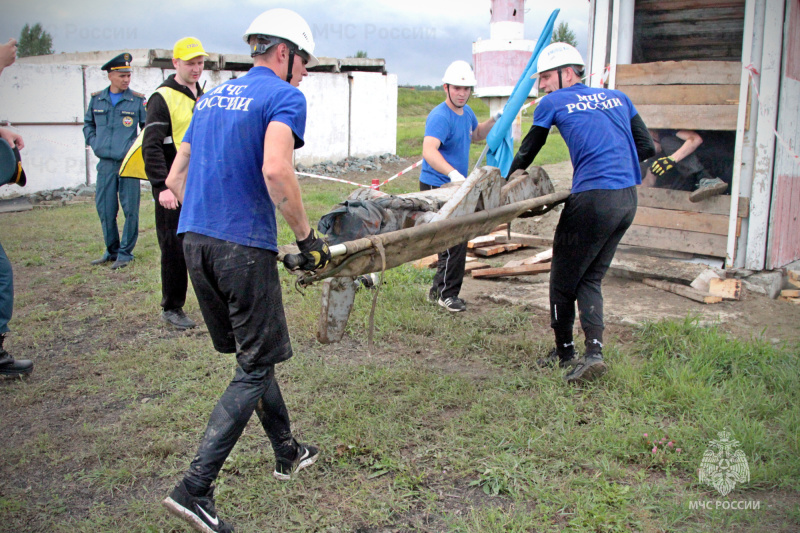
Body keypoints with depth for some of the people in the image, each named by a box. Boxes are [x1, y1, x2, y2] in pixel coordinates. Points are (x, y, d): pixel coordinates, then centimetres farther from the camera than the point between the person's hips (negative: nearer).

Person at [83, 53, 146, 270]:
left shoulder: (137, 100, 1)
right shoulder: (97, 99, 9)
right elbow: (88, 124, 23)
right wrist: (93, 142, 9)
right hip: (105, 163, 3)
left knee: (130, 209, -1)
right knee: (104, 209, 8)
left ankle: (125, 252, 11)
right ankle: (112, 250, 23)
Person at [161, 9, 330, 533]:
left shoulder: (211, 97, 19)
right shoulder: (284, 97, -4)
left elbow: (176, 178, 20)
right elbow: (275, 169, -22)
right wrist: (306, 235, -13)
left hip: (194, 240, 8)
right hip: (243, 247, -8)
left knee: (254, 353, 19)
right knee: (256, 367, 2)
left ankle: (287, 452, 34)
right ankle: (194, 489, -1)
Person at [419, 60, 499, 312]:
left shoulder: (467, 112, 9)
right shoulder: (440, 117, -20)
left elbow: (476, 135, 30)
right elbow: (429, 152, -36)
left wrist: (494, 121, 13)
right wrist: (453, 173, -49)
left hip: (457, 187, 10)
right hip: (437, 187, -9)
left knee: (457, 239, 15)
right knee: (454, 240, -11)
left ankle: (439, 290, 27)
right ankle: (447, 293, 2)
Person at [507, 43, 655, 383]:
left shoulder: (553, 103, 4)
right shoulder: (617, 97, 18)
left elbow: (526, 153, 14)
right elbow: (646, 147, 16)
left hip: (593, 199, -6)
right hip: (628, 200, 7)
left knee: (564, 279, 10)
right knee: (590, 279, 15)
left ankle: (565, 352, 21)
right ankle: (594, 352, 1)